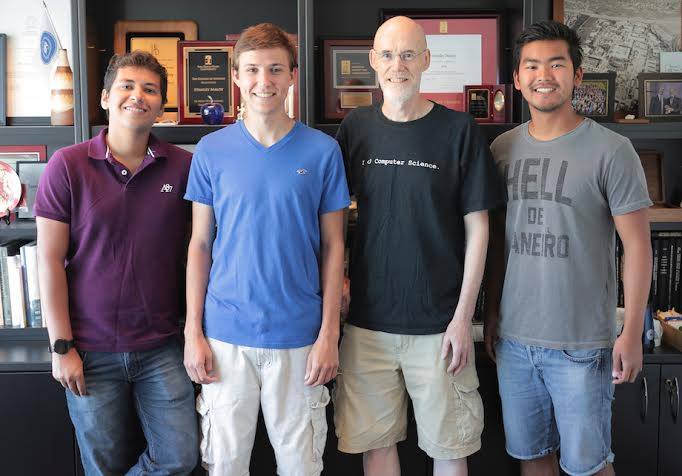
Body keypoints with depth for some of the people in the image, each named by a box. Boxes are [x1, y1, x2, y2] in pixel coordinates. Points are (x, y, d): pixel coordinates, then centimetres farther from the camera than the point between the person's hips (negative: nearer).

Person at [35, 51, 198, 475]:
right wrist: (62, 346, -7)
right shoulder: (68, 165, -5)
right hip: (91, 351, -1)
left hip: (162, 347, 2)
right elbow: (50, 259, -5)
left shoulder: (183, 167, -1)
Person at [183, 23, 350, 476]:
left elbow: (333, 246, 1)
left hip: (299, 336, 0)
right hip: (226, 335, 1)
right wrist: (193, 331, -1)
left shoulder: (322, 150, -3)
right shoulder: (212, 150, 0)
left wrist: (329, 333, -4)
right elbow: (200, 243, 4)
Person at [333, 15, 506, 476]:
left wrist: (463, 316, -8)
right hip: (368, 318, 3)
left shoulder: (459, 130, -4)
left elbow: (477, 227, -4)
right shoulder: (356, 128, 4)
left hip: (438, 321, -2)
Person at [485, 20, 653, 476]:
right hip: (513, 339, 4)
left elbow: (637, 246, -7)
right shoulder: (502, 148, 6)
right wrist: (491, 314, 12)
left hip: (581, 344, -4)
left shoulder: (610, 150, -8)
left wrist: (632, 332, -10)